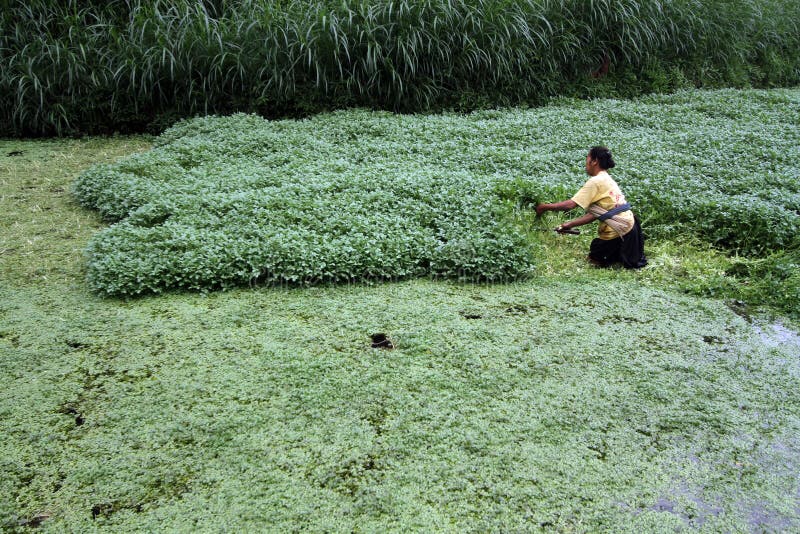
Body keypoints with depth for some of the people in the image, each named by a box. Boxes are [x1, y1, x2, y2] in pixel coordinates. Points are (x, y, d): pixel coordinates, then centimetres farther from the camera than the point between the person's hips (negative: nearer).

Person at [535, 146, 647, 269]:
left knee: (594, 259, 14)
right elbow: (594, 214, 11)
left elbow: (570, 204, -19)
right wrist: (570, 224, 8)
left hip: (618, 231, -8)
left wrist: (545, 207, -8)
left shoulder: (595, 181, -14)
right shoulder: (608, 179, 14)